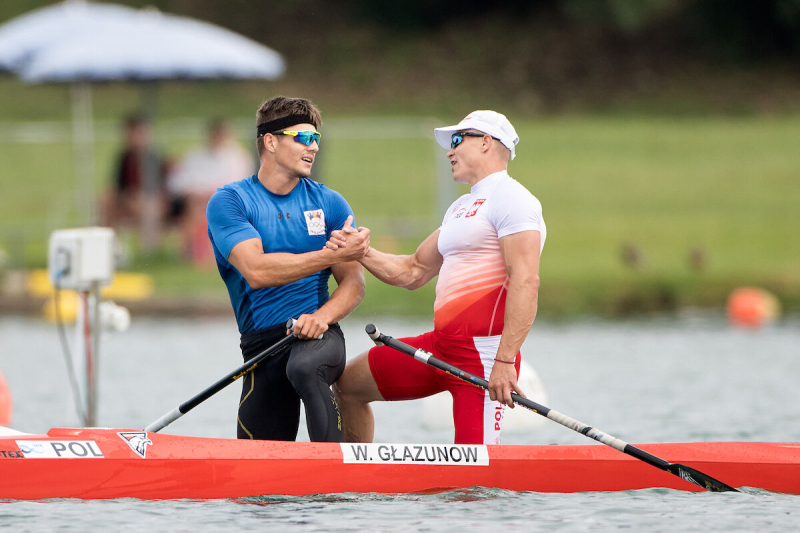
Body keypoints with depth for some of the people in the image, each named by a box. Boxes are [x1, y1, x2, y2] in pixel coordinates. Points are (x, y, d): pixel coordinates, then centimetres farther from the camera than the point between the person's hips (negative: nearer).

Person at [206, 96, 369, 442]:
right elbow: (256, 271, -16)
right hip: (261, 345, 0)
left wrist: (323, 315, -18)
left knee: (304, 369, -37)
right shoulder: (228, 202, 0)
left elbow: (353, 282, 4)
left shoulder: (329, 203, 9)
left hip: (319, 335, 0)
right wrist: (332, 255, -19)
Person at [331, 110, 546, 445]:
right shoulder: (462, 208, 23)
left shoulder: (509, 198, -10)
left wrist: (505, 361, -27)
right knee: (349, 383, 17)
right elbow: (413, 272, 28)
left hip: (484, 352, -10)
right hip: (440, 345, 10)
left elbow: (525, 282, -21)